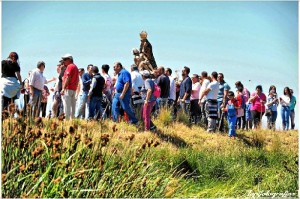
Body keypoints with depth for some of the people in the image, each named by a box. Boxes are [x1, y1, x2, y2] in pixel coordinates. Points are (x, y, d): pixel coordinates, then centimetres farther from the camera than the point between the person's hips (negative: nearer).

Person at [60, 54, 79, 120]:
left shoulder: (70, 66, -8)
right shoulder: (75, 67, 21)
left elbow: (68, 78, -17)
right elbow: (77, 80, 21)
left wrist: (63, 88, -19)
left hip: (68, 89, -10)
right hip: (74, 89, 10)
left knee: (67, 106, -11)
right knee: (72, 105, 8)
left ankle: (66, 119, -15)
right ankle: (72, 119, 8)